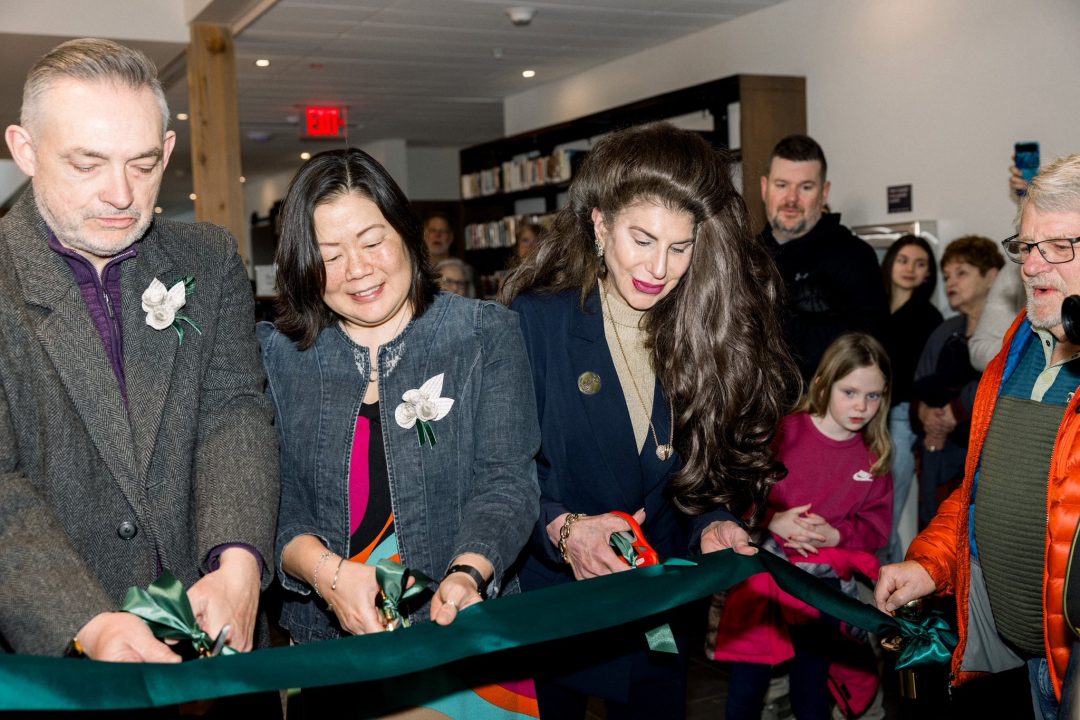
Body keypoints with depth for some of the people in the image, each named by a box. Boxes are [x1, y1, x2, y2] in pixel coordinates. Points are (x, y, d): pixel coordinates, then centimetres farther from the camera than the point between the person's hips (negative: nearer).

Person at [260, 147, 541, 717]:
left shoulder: (487, 335, -3)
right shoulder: (275, 355, 1)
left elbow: (505, 480, -10)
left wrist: (467, 573, -28)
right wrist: (325, 570, -24)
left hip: (466, 632, -1)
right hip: (325, 640, 2)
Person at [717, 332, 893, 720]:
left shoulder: (875, 456, 3)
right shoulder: (784, 432, -9)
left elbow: (876, 529, 2)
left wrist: (834, 534, -15)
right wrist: (773, 521, -21)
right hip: (764, 576, -2)